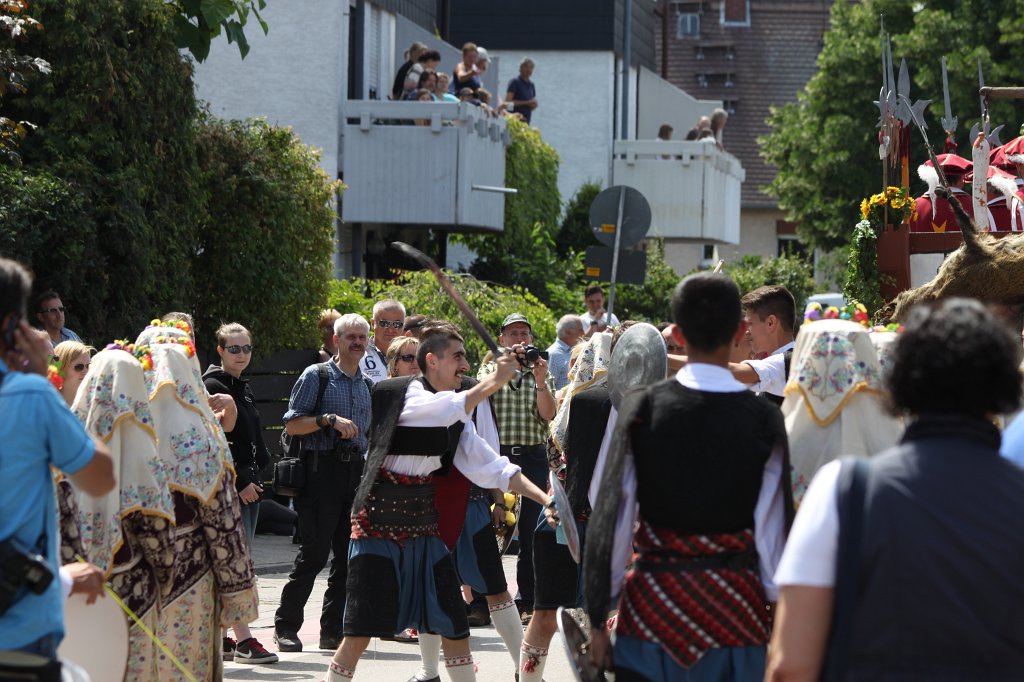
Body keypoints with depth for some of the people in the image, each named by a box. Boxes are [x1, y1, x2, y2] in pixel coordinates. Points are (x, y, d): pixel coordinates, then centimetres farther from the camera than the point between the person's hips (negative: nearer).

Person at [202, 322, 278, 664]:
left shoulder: (244, 389, 18)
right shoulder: (213, 386, -9)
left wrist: (257, 477, 12)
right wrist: (239, 482, -17)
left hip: (248, 485, 9)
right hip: (228, 486, -9)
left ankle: (221, 637, 13)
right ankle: (242, 639, -12)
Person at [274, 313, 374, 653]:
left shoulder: (369, 385, 17)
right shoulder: (316, 376, -1)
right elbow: (292, 425, -6)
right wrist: (329, 420, -17)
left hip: (357, 471, 6)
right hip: (322, 469, -6)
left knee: (349, 556, 4)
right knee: (314, 553, -8)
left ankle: (333, 630, 10)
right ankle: (286, 627, 2)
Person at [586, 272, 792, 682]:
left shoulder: (641, 409, -4)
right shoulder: (763, 420, -5)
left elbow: (611, 520, -3)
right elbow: (773, 530, -4)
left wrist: (599, 617, 5)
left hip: (653, 605, 0)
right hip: (736, 608, 0)